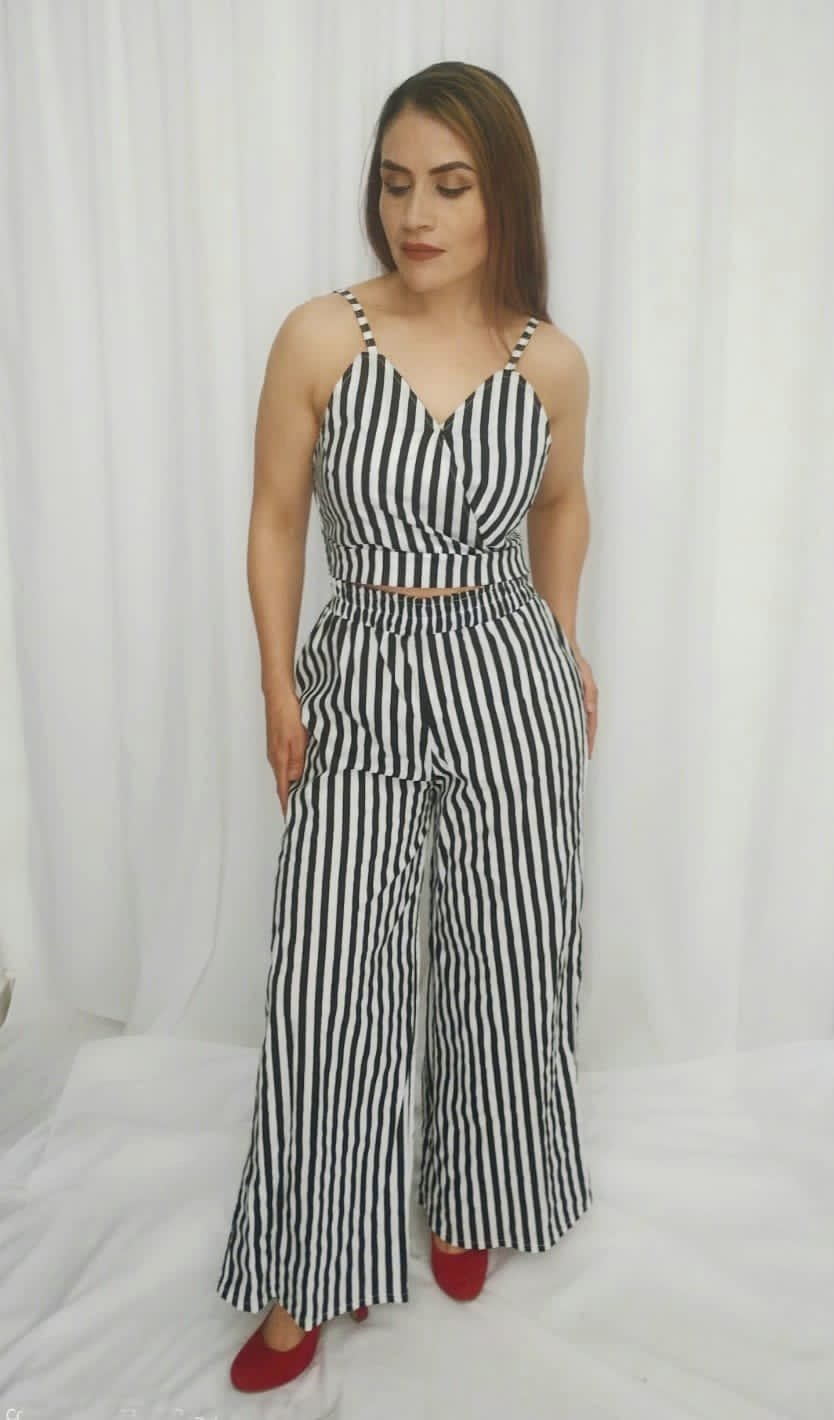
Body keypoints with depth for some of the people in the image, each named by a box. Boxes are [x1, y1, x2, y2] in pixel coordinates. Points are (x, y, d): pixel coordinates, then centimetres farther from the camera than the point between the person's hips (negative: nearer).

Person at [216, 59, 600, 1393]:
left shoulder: (552, 362, -2)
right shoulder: (319, 337, -8)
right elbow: (277, 519, -1)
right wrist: (278, 689, -3)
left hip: (508, 681, 2)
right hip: (358, 682, -1)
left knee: (505, 963, 12)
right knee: (327, 983, 1)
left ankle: (467, 1200, 40)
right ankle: (313, 1274, 24)